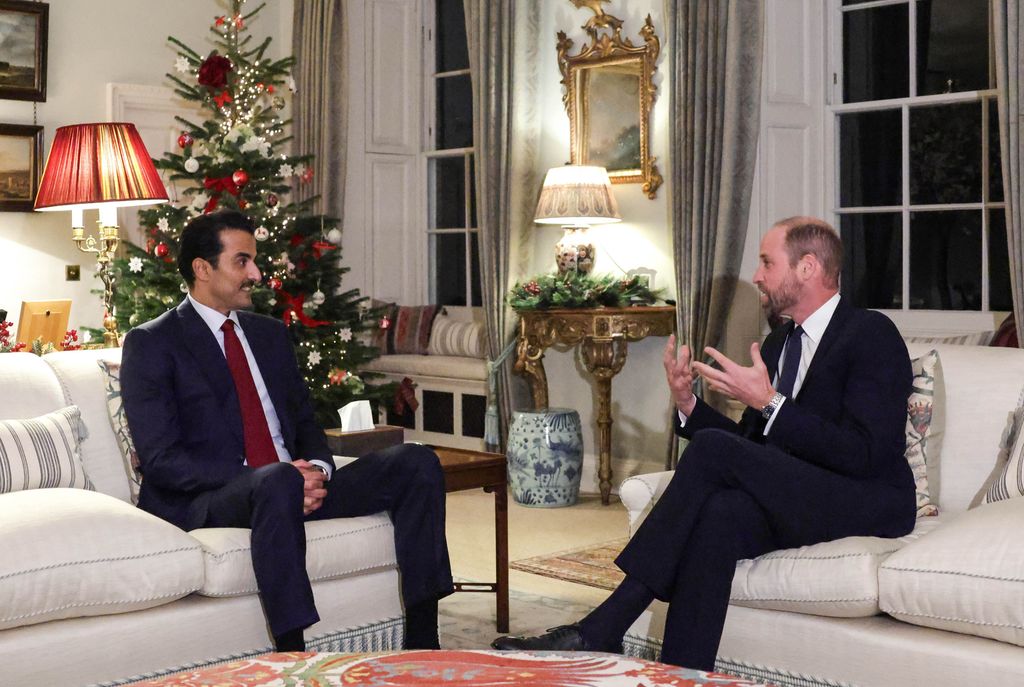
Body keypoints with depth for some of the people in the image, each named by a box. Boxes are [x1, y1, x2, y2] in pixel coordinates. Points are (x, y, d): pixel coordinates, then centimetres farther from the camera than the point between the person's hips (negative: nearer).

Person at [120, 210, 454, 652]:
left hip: (295, 486, 7)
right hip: (206, 501, -6)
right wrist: (273, 477, -20)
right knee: (278, 482, -40)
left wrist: (316, 469, -5)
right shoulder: (150, 345, -2)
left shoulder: (271, 334, 20)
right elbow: (161, 459, -11)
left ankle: (421, 643, -13)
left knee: (417, 463, -10)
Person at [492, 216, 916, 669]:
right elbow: (750, 447, 17)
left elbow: (864, 455, -18)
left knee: (713, 448, -26)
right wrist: (688, 405, 0)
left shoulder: (872, 334, -8)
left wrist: (768, 402, -22)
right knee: (721, 511, -29)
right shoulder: (778, 343, 18)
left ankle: (599, 632, -25)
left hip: (868, 502, -7)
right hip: (796, 500, 7)